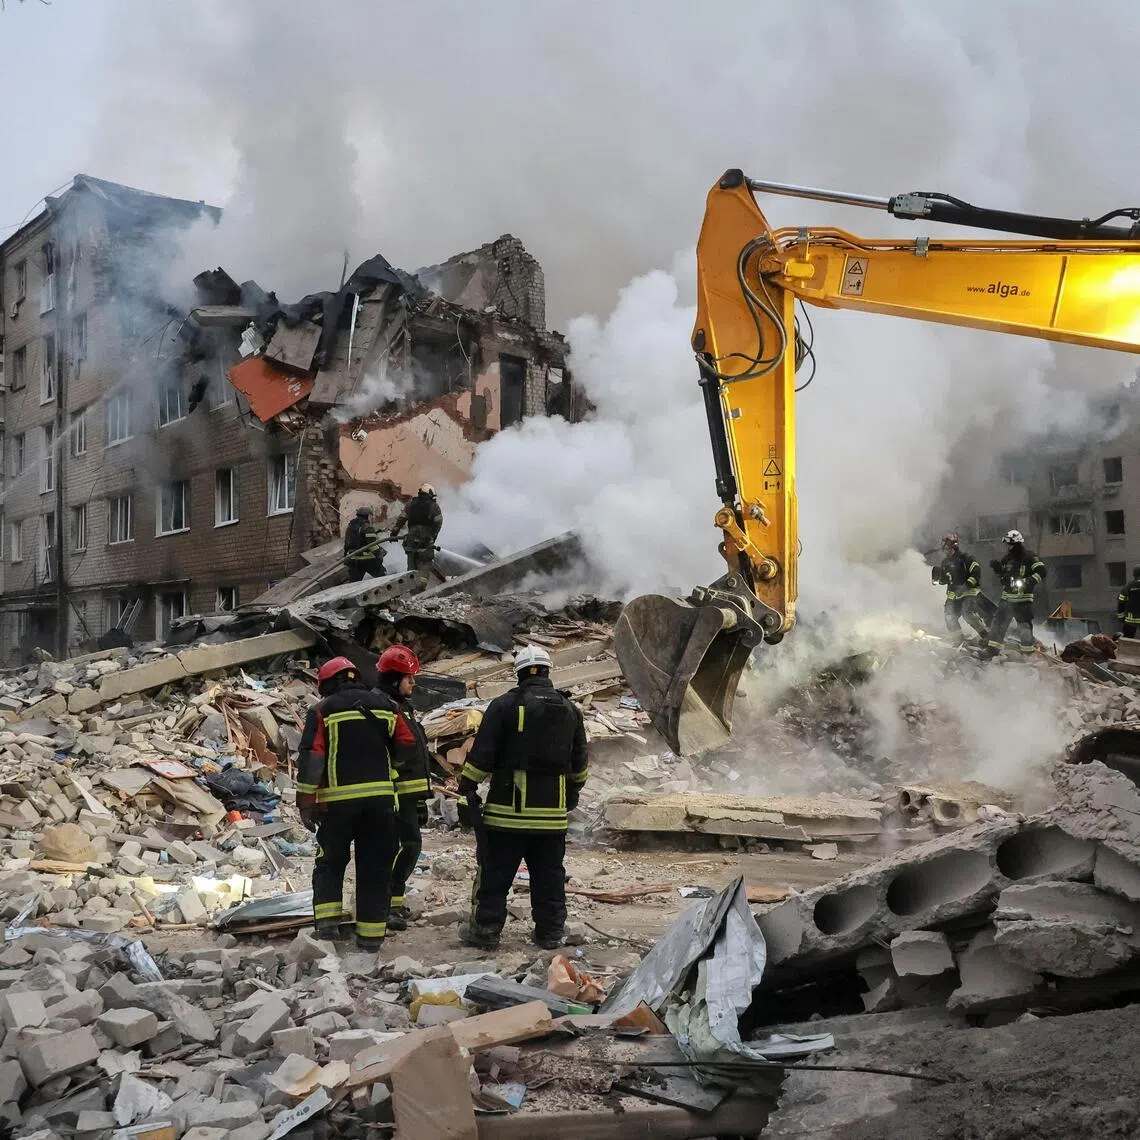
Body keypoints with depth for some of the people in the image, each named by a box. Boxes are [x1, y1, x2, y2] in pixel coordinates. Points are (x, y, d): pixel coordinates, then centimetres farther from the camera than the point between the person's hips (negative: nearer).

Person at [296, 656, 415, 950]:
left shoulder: (322, 710, 1)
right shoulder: (385, 705, 10)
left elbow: (311, 758, -6)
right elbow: (408, 747, 10)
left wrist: (306, 804, -3)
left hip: (338, 800, -2)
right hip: (380, 797, 2)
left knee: (331, 862, 15)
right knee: (375, 866, 8)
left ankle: (327, 920, 4)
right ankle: (371, 933, 10)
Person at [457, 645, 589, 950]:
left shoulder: (505, 705, -6)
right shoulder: (570, 710, 9)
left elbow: (482, 753, -8)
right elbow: (579, 761, 18)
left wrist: (467, 785, 4)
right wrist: (574, 790, 33)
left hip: (509, 807, -4)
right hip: (553, 810, 4)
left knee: (495, 872, 4)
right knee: (550, 874, 12)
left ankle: (485, 929, 7)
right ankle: (550, 930, 16)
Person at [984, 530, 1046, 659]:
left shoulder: (1029, 557, -10)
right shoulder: (1007, 557, 12)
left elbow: (1041, 572, -17)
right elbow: (1001, 573, 26)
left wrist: (1029, 582, -29)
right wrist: (996, 567, 5)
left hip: (1023, 598, -7)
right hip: (1007, 597, 7)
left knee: (1024, 625, -6)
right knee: (998, 622, 7)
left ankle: (1028, 651, 4)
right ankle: (992, 650, 13)